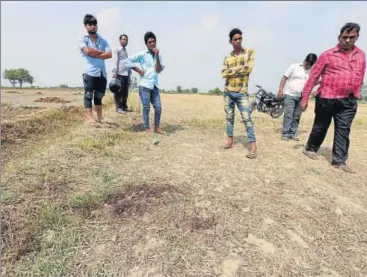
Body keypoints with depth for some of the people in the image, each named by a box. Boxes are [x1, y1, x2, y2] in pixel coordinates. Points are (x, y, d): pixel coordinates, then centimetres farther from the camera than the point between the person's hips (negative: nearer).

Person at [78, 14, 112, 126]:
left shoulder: (103, 40, 15)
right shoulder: (83, 40, 4)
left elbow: (109, 55, 0)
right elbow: (88, 51, -15)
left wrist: (95, 54, -8)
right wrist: (101, 52, -2)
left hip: (102, 72, 4)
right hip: (90, 72, -4)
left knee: (99, 96, 11)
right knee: (88, 95, -1)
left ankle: (100, 118, 19)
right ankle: (90, 118, 3)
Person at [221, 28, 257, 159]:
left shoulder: (249, 52, 2)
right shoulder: (227, 58, 10)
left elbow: (248, 69, -12)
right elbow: (223, 74, -3)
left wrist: (231, 70, -5)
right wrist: (239, 68, -10)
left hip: (242, 93, -4)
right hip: (228, 92, 4)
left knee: (247, 118, -10)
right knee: (229, 117, 10)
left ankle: (253, 147, -9)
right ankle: (230, 141, 22)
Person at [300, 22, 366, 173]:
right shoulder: (328, 54, -3)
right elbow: (313, 76, -5)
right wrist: (305, 98, -8)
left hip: (348, 101, 4)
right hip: (327, 98, -4)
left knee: (343, 130, 3)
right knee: (320, 127, 8)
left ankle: (339, 160, 9)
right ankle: (310, 148, 29)